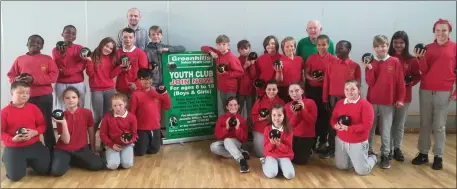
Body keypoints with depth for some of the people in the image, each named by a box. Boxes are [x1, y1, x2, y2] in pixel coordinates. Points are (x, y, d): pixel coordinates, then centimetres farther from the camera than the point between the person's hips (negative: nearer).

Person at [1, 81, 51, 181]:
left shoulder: (33, 108, -2)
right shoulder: (5, 111, -8)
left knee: (45, 170, -1)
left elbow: (42, 125, 1)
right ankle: (22, 162, 23)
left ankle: (29, 161, 28)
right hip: (13, 148, -2)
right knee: (15, 176, -11)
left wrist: (35, 132, -18)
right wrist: (12, 139, -23)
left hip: (34, 145, 2)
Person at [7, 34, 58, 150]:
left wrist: (34, 79, -17)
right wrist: (16, 80, -12)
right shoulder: (20, 59, 11)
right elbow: (11, 75, 12)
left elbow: (53, 76, -7)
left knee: (46, 123, 2)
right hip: (25, 97, 2)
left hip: (44, 97, -2)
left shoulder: (47, 59, 3)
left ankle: (51, 148, 13)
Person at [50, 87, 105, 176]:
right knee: (56, 171, -28)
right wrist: (64, 123, -24)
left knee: (98, 165, -20)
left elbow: (91, 132, 4)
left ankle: (71, 161, 5)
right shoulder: (61, 116, -7)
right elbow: (66, 141, -13)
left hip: (82, 149, 2)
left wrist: (93, 150, 8)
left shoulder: (87, 113, -7)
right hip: (63, 150, -2)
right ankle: (67, 160, 7)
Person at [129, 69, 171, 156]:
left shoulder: (158, 92, 4)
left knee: (154, 150, 10)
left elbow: (167, 107, 2)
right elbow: (131, 112, -6)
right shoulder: (136, 94, -7)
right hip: (141, 128, -3)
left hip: (155, 127, 3)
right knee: (140, 152, 2)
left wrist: (165, 94, -11)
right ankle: (135, 142, 33)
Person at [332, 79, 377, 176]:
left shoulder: (365, 105, -16)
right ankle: (355, 159, 42)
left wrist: (348, 128, -29)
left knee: (362, 171, 1)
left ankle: (372, 158, 32)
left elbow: (367, 125, -23)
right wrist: (336, 125, -18)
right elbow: (333, 119, 6)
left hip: (358, 143, -5)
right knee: (341, 166, 15)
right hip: (341, 140, 6)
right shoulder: (339, 103, 3)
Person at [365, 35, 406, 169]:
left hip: (388, 102, -1)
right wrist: (369, 68, -17)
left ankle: (385, 155, 13)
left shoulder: (395, 62, -2)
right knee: (369, 128, 8)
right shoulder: (371, 63, 1)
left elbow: (400, 82, -1)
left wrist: (400, 99, -4)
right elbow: (370, 83, -7)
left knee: (386, 130, 3)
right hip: (372, 101, 2)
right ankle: (368, 151, 22)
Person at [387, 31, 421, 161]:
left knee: (400, 125, 12)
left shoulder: (412, 60, 0)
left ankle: (397, 148, 25)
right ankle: (389, 149, 16)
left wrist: (409, 82, -13)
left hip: (404, 96, 2)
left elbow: (417, 77, 4)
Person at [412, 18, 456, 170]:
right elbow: (424, 71, 1)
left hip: (444, 92, -2)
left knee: (440, 126, 4)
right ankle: (423, 153, 18)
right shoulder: (428, 48, 6)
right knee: (424, 124, 9)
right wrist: (421, 58, -16)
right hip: (425, 91, 2)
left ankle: (438, 156, 13)